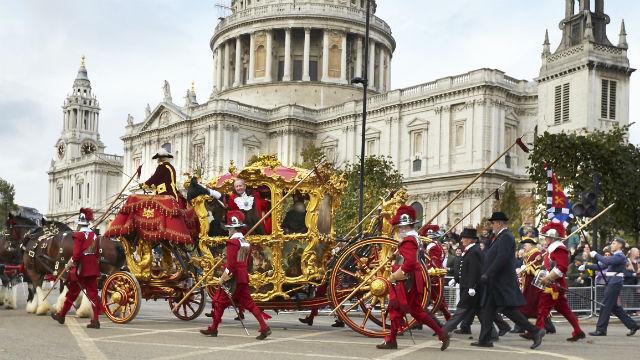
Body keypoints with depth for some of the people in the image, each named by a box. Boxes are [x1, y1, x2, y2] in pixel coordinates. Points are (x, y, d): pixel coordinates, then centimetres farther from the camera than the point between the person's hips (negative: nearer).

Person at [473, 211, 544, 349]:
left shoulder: (506, 237, -14)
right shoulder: (500, 237, 17)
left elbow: (502, 258, -23)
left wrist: (487, 274, -22)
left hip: (503, 283, -10)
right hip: (495, 283, 10)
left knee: (508, 309, -10)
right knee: (487, 310, 9)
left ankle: (535, 331, -4)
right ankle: (484, 339, 12)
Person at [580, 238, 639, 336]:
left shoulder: (620, 256, -11)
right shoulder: (615, 256, 20)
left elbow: (606, 262, -26)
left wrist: (596, 255, -13)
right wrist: (586, 267, 14)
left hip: (615, 284, -10)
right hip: (611, 283, 10)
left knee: (605, 306, -6)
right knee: (614, 307, 12)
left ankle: (600, 330, -1)